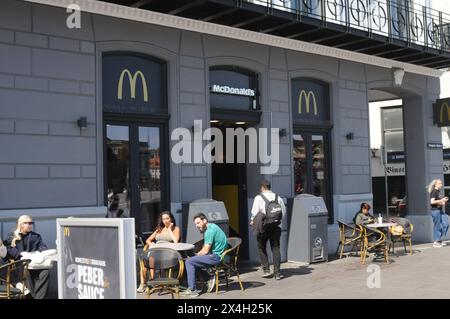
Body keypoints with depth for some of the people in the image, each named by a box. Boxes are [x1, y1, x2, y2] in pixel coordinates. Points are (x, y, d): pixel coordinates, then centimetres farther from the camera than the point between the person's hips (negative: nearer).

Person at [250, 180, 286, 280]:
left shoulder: (259, 198, -7)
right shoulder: (278, 197, 5)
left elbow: (254, 212, -8)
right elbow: (283, 211, 9)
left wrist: (252, 221, 10)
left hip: (263, 226, -3)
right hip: (276, 226, 3)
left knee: (262, 248, 14)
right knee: (276, 248, 7)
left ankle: (266, 270, 11)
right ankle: (277, 273, 7)